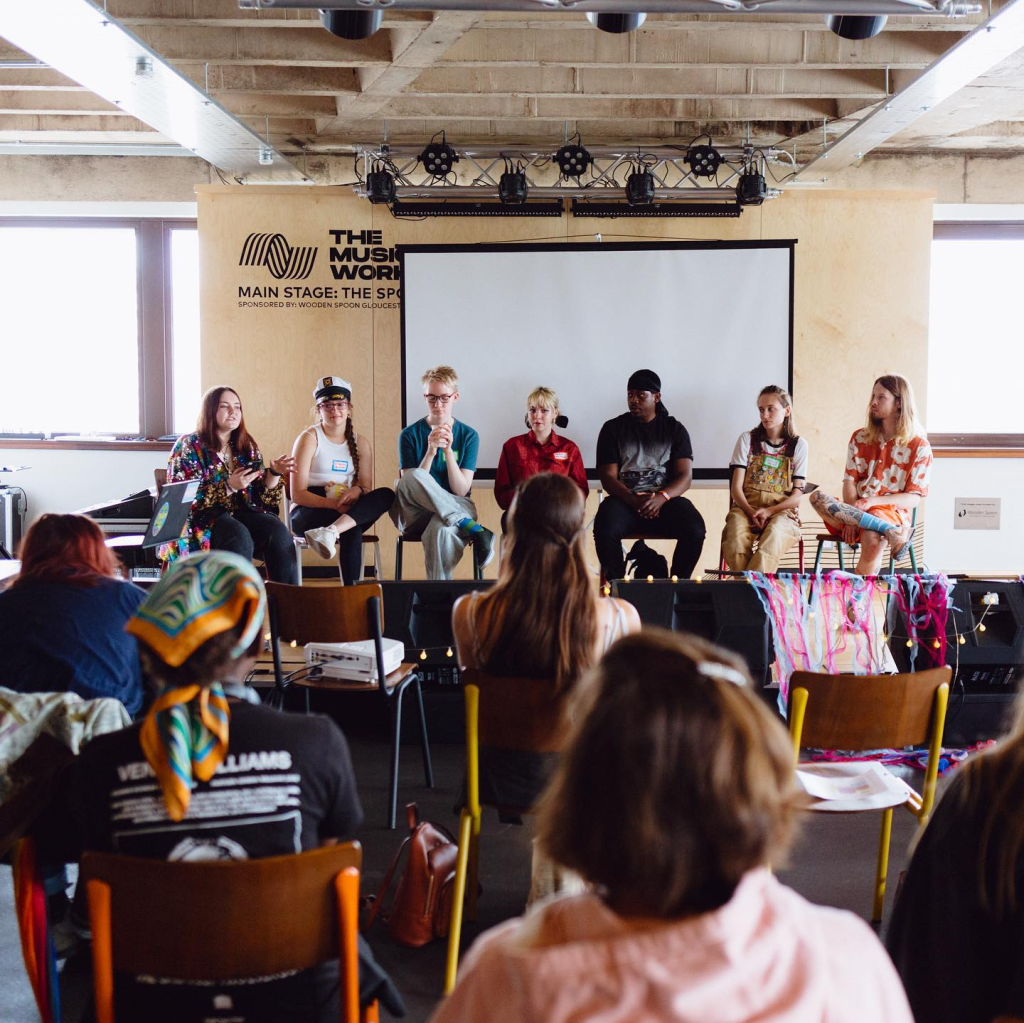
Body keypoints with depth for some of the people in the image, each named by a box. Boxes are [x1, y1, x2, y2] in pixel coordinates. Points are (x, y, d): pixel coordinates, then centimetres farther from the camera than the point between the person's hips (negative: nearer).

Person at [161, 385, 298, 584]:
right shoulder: (189, 446, -1)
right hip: (202, 519, -4)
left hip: (241, 513, 4)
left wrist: (275, 472, -7)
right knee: (239, 535, -36)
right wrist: (229, 487, -21)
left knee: (277, 529, -27)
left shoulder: (246, 446, 14)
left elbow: (261, 495, 12)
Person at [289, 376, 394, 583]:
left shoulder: (360, 443, 12)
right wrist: (333, 504, -26)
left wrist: (357, 491, -20)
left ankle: (330, 531, -46)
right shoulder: (309, 438, -3)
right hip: (308, 513, -5)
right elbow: (297, 494, -10)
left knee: (386, 495, -28)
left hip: (348, 511, 5)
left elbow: (366, 487, 7)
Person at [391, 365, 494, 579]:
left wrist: (448, 451, -17)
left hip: (456, 509, -1)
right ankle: (474, 530, -33)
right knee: (413, 478, -34)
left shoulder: (468, 436, 4)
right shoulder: (410, 435, 3)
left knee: (441, 529, -41)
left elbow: (461, 491, -4)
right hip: (415, 514, 1)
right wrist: (430, 452, -21)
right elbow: (411, 486, -7)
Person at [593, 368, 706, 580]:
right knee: (605, 530, -34)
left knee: (695, 530, -30)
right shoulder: (613, 428, 9)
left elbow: (685, 477, 1)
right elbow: (608, 478, 1)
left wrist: (661, 498, -20)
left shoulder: (675, 429, 10)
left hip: (665, 500, 1)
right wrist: (633, 500, -19)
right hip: (625, 499, -1)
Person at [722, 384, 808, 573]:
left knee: (774, 534, -38)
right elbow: (736, 487, 5)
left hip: (781, 509, -1)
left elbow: (797, 494, 5)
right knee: (736, 535, -36)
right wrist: (750, 512, -15)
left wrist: (769, 511, -13)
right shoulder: (747, 439, 13)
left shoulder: (798, 445, 12)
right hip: (746, 505, 1)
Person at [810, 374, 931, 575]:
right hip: (856, 511, 4)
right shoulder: (860, 438, 15)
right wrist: (852, 513, -15)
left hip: (892, 512, -4)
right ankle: (891, 533, -38)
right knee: (816, 497, -29)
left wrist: (873, 502, -18)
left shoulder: (919, 446, 2)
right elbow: (849, 481, 5)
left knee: (872, 540, -40)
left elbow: (914, 498, -2)